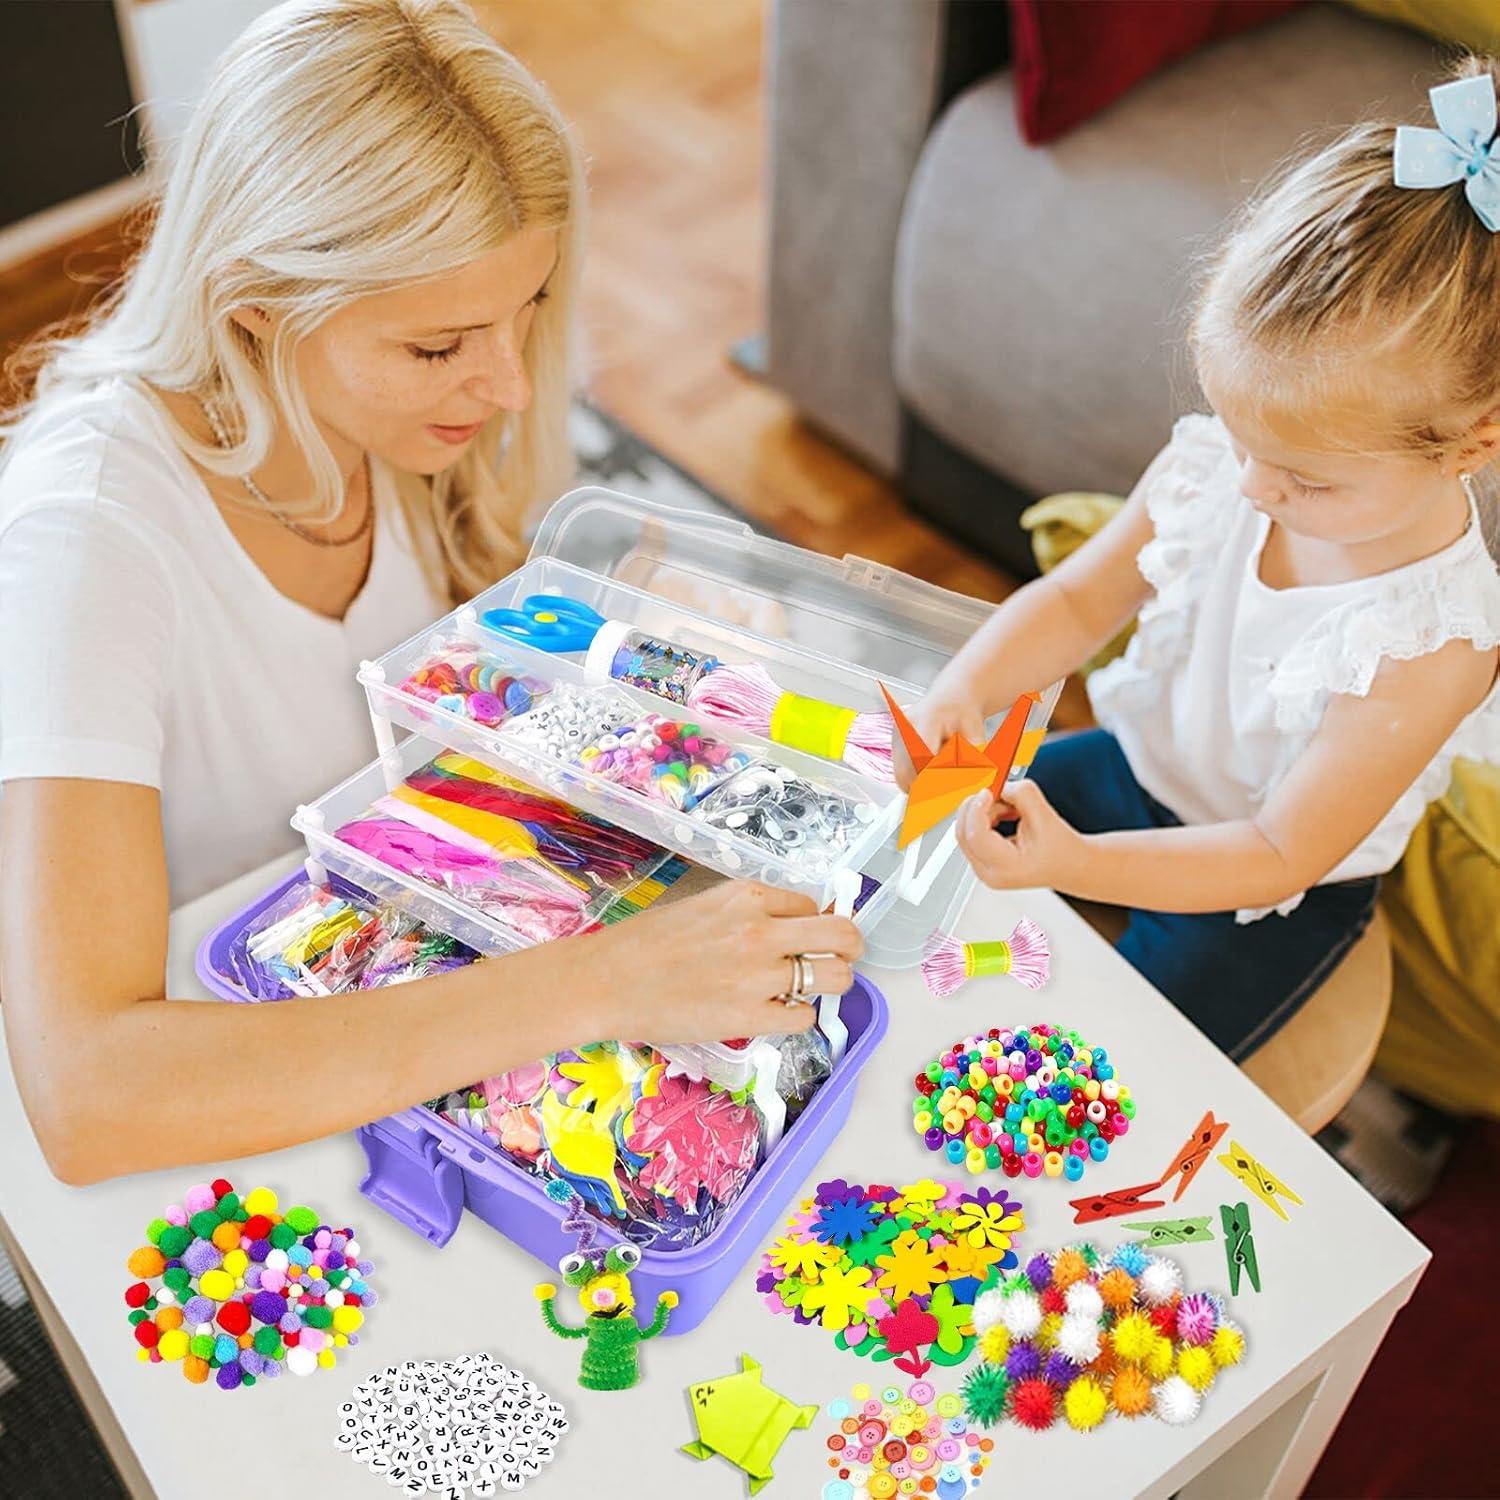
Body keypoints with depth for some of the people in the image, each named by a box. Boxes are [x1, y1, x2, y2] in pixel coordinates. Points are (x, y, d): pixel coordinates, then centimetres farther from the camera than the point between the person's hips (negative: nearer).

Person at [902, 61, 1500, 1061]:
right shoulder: (1214, 463, -19)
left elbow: (1279, 853, -28)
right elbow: (1077, 600, -6)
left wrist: (1074, 865, -42)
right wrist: (964, 691, -26)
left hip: (1273, 896, -5)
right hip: (1138, 766, 5)